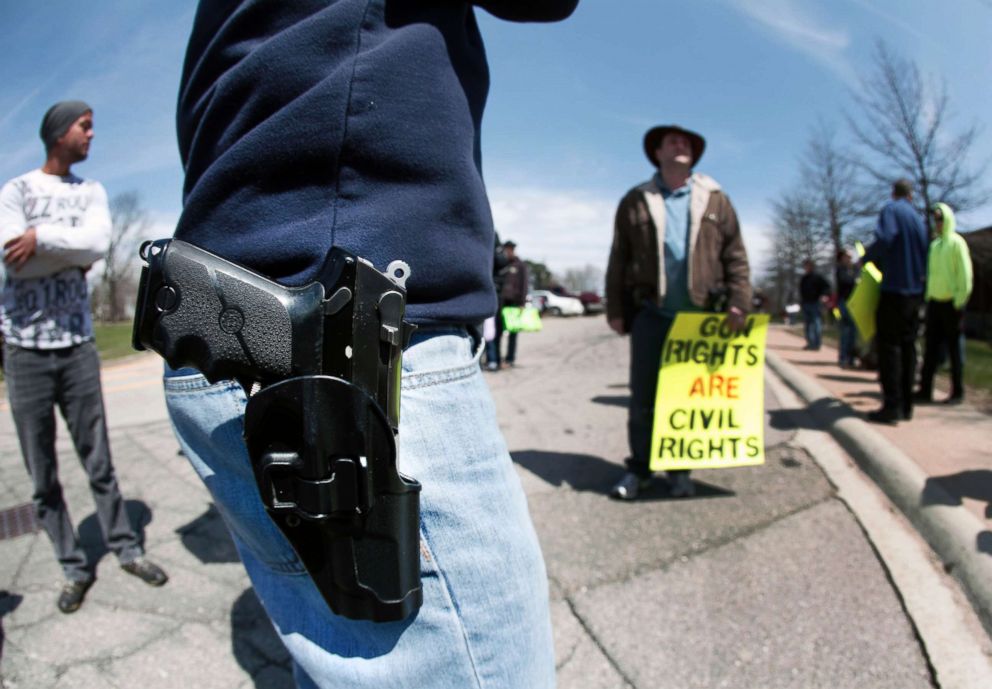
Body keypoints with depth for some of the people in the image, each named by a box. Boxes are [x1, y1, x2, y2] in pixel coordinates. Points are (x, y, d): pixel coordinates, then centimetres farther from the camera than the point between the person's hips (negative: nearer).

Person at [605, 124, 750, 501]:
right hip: (650, 314, 0)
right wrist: (616, 309, 2)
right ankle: (639, 467, 16)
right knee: (643, 396, 3)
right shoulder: (636, 201, 7)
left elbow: (735, 256, 6)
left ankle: (679, 469, 20)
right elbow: (619, 261, 7)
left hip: (700, 315, 1)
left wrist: (738, 302, -5)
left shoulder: (715, 199, 9)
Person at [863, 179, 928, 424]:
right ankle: (905, 404, 12)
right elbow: (924, 255, 19)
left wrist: (867, 257, -7)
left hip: (894, 287, -7)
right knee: (907, 345, 9)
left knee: (889, 345, -6)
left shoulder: (891, 210, -5)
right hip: (915, 291, 7)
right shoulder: (918, 218, 17)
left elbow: (885, 239, -23)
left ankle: (892, 406, -9)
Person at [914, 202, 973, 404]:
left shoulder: (956, 242, -5)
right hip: (934, 302, 6)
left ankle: (957, 393, 8)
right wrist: (927, 297, 12)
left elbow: (965, 276, -10)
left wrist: (959, 303, -14)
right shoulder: (934, 244, 15)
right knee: (931, 348, 5)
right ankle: (925, 390, 8)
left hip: (951, 303, -6)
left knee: (954, 348, 0)